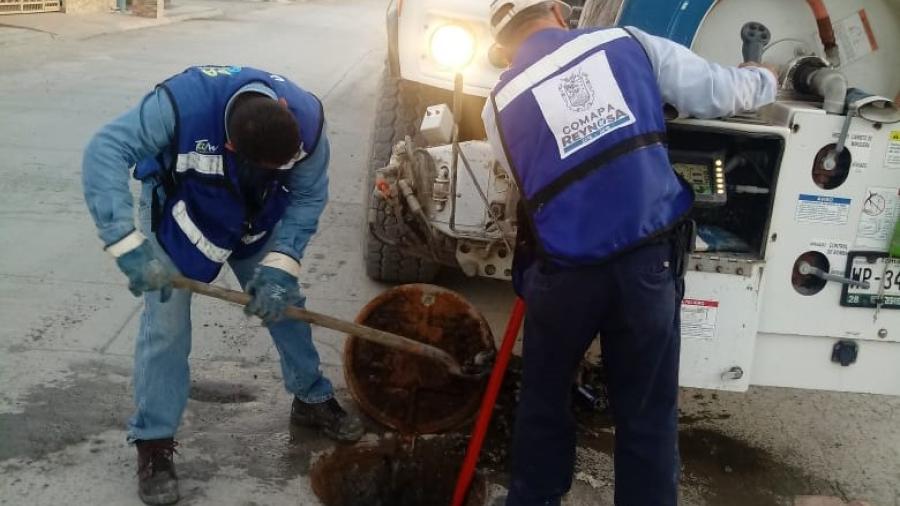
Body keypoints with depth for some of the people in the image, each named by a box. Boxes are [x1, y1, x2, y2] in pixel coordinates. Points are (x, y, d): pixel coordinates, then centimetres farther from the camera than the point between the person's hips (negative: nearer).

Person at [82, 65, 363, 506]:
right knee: (165, 324, -7)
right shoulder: (183, 103, -41)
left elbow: (308, 198, -19)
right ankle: (153, 443, 7)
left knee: (284, 301, 8)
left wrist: (279, 266, -30)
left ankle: (312, 400, 30)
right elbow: (105, 152, -40)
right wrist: (129, 245, -48)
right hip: (179, 213, -3)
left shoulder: (307, 117, -30)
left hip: (257, 217, 3)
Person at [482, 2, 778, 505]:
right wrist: (765, 81, 32)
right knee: (648, 416, 13)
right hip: (650, 261, 0)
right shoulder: (629, 43, 4)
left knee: (545, 399, 22)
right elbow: (724, 91, 9)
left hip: (565, 272, 0)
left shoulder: (499, 105, 3)